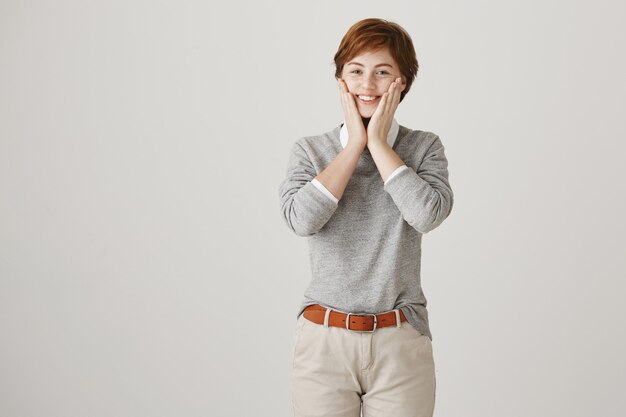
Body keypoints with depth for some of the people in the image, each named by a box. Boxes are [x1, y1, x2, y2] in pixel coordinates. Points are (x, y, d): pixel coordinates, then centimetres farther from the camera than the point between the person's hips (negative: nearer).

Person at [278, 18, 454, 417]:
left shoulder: (424, 147, 2)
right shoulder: (309, 150, 3)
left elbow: (428, 214, -16)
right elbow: (301, 218, -14)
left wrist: (378, 143, -9)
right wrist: (354, 145, -8)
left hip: (401, 344, 0)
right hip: (324, 342, 0)